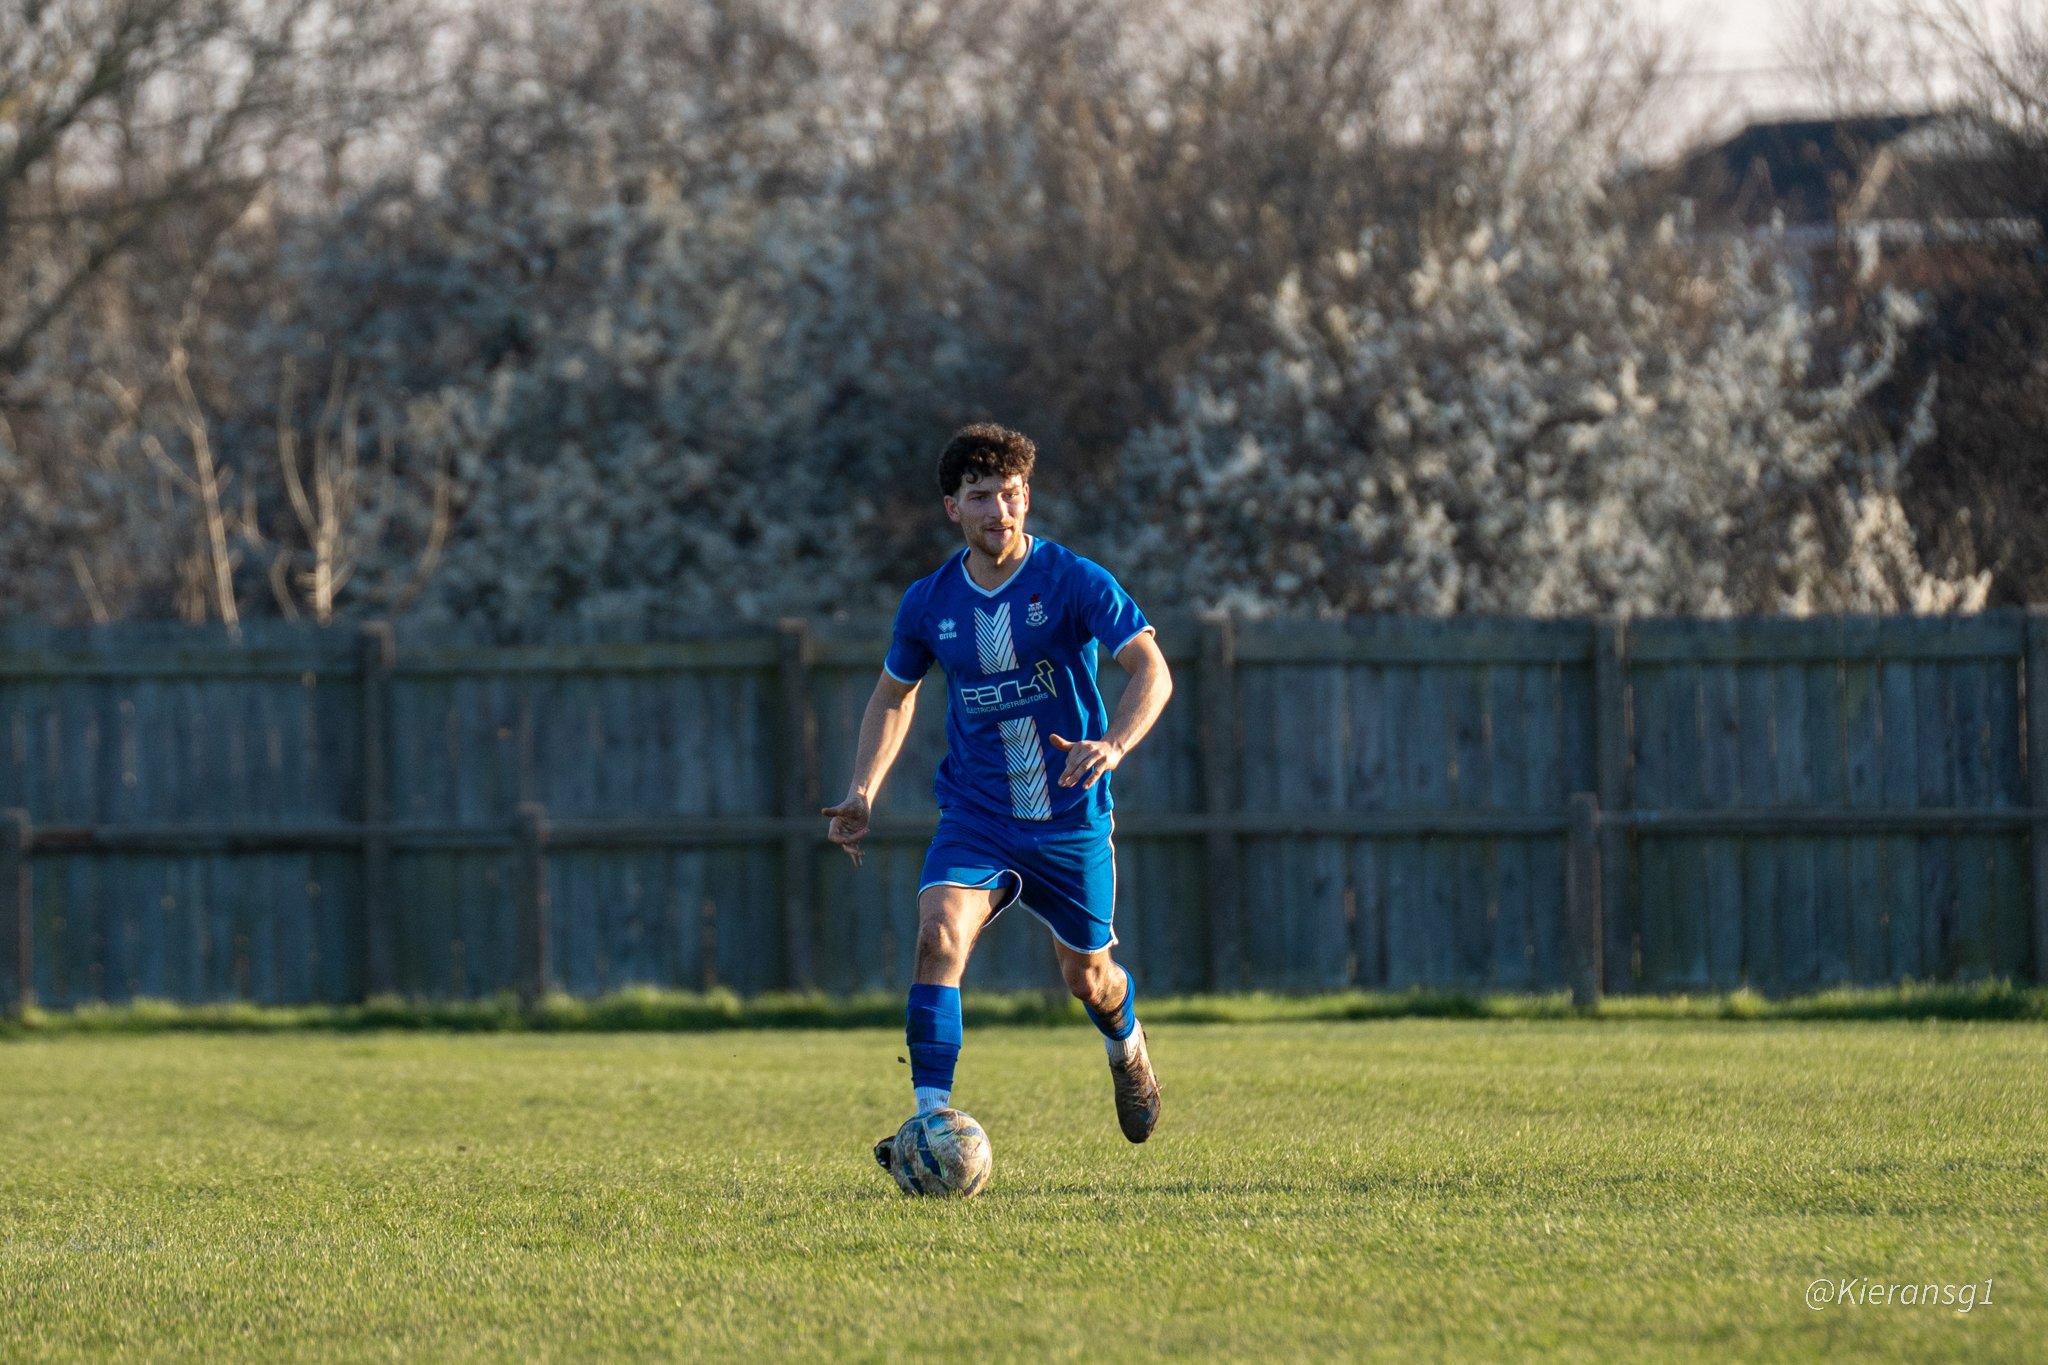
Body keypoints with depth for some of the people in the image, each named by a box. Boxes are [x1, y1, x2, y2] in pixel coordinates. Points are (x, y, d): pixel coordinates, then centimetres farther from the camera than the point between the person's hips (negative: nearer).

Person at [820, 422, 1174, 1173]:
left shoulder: (1072, 581, -13)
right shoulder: (929, 603, -2)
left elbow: (1151, 668, -20)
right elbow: (893, 695, 16)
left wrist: (1113, 745, -40)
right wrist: (862, 792, 2)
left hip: (1070, 820, -1)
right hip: (974, 819, 1)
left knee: (1087, 977, 13)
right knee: (938, 936, -24)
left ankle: (1126, 1046, 51)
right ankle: (931, 1120, -27)